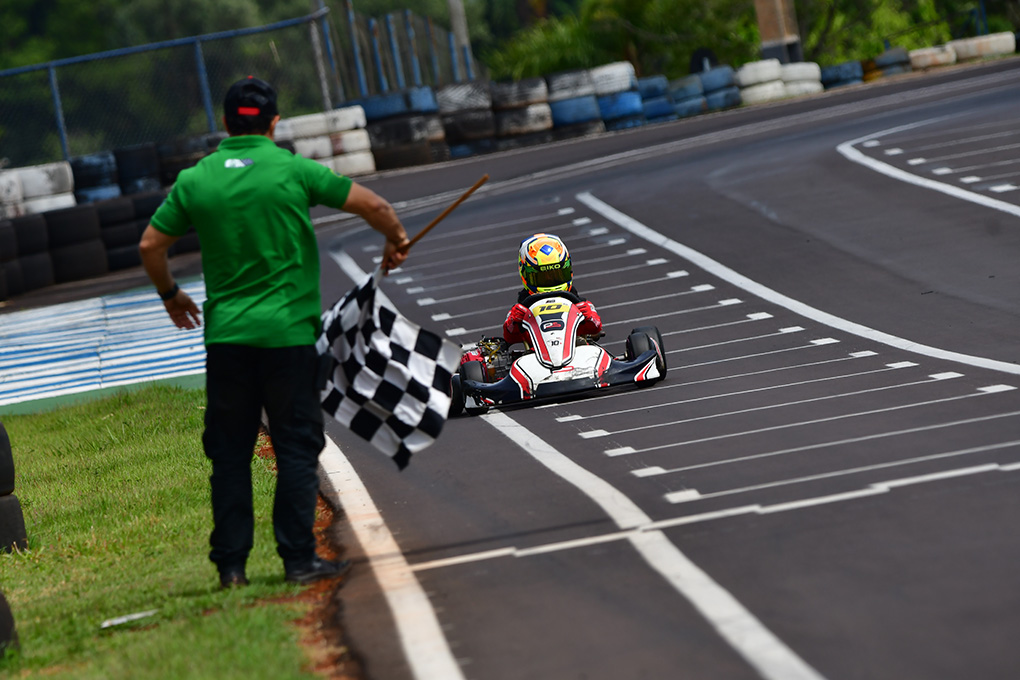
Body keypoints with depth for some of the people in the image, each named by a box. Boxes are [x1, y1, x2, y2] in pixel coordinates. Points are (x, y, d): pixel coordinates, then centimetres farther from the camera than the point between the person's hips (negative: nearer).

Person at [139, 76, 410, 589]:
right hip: (289, 333, -3)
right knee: (296, 447, 3)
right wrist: (396, 239, 20)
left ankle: (230, 563, 9)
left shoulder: (195, 181, 3)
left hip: (225, 335, 3)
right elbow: (371, 205, -1)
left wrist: (170, 294, 25)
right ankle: (298, 559, 1)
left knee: (229, 452, 9)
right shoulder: (293, 170, -5)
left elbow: (150, 246, 7)